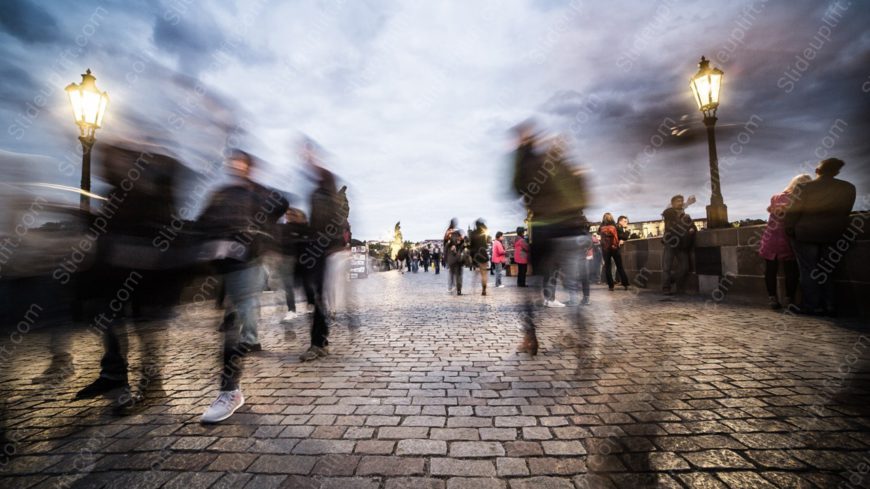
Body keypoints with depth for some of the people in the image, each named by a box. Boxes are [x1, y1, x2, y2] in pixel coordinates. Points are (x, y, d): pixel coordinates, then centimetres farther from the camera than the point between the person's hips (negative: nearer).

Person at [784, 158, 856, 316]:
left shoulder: (805, 188, -14)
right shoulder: (849, 188, 2)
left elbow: (793, 212, -13)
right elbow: (845, 212, 9)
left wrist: (789, 230, -2)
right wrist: (833, 226, 20)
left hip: (805, 234, -4)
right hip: (833, 234, 5)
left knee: (809, 271, 3)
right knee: (827, 271, 14)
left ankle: (813, 306, 4)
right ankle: (829, 306, 15)